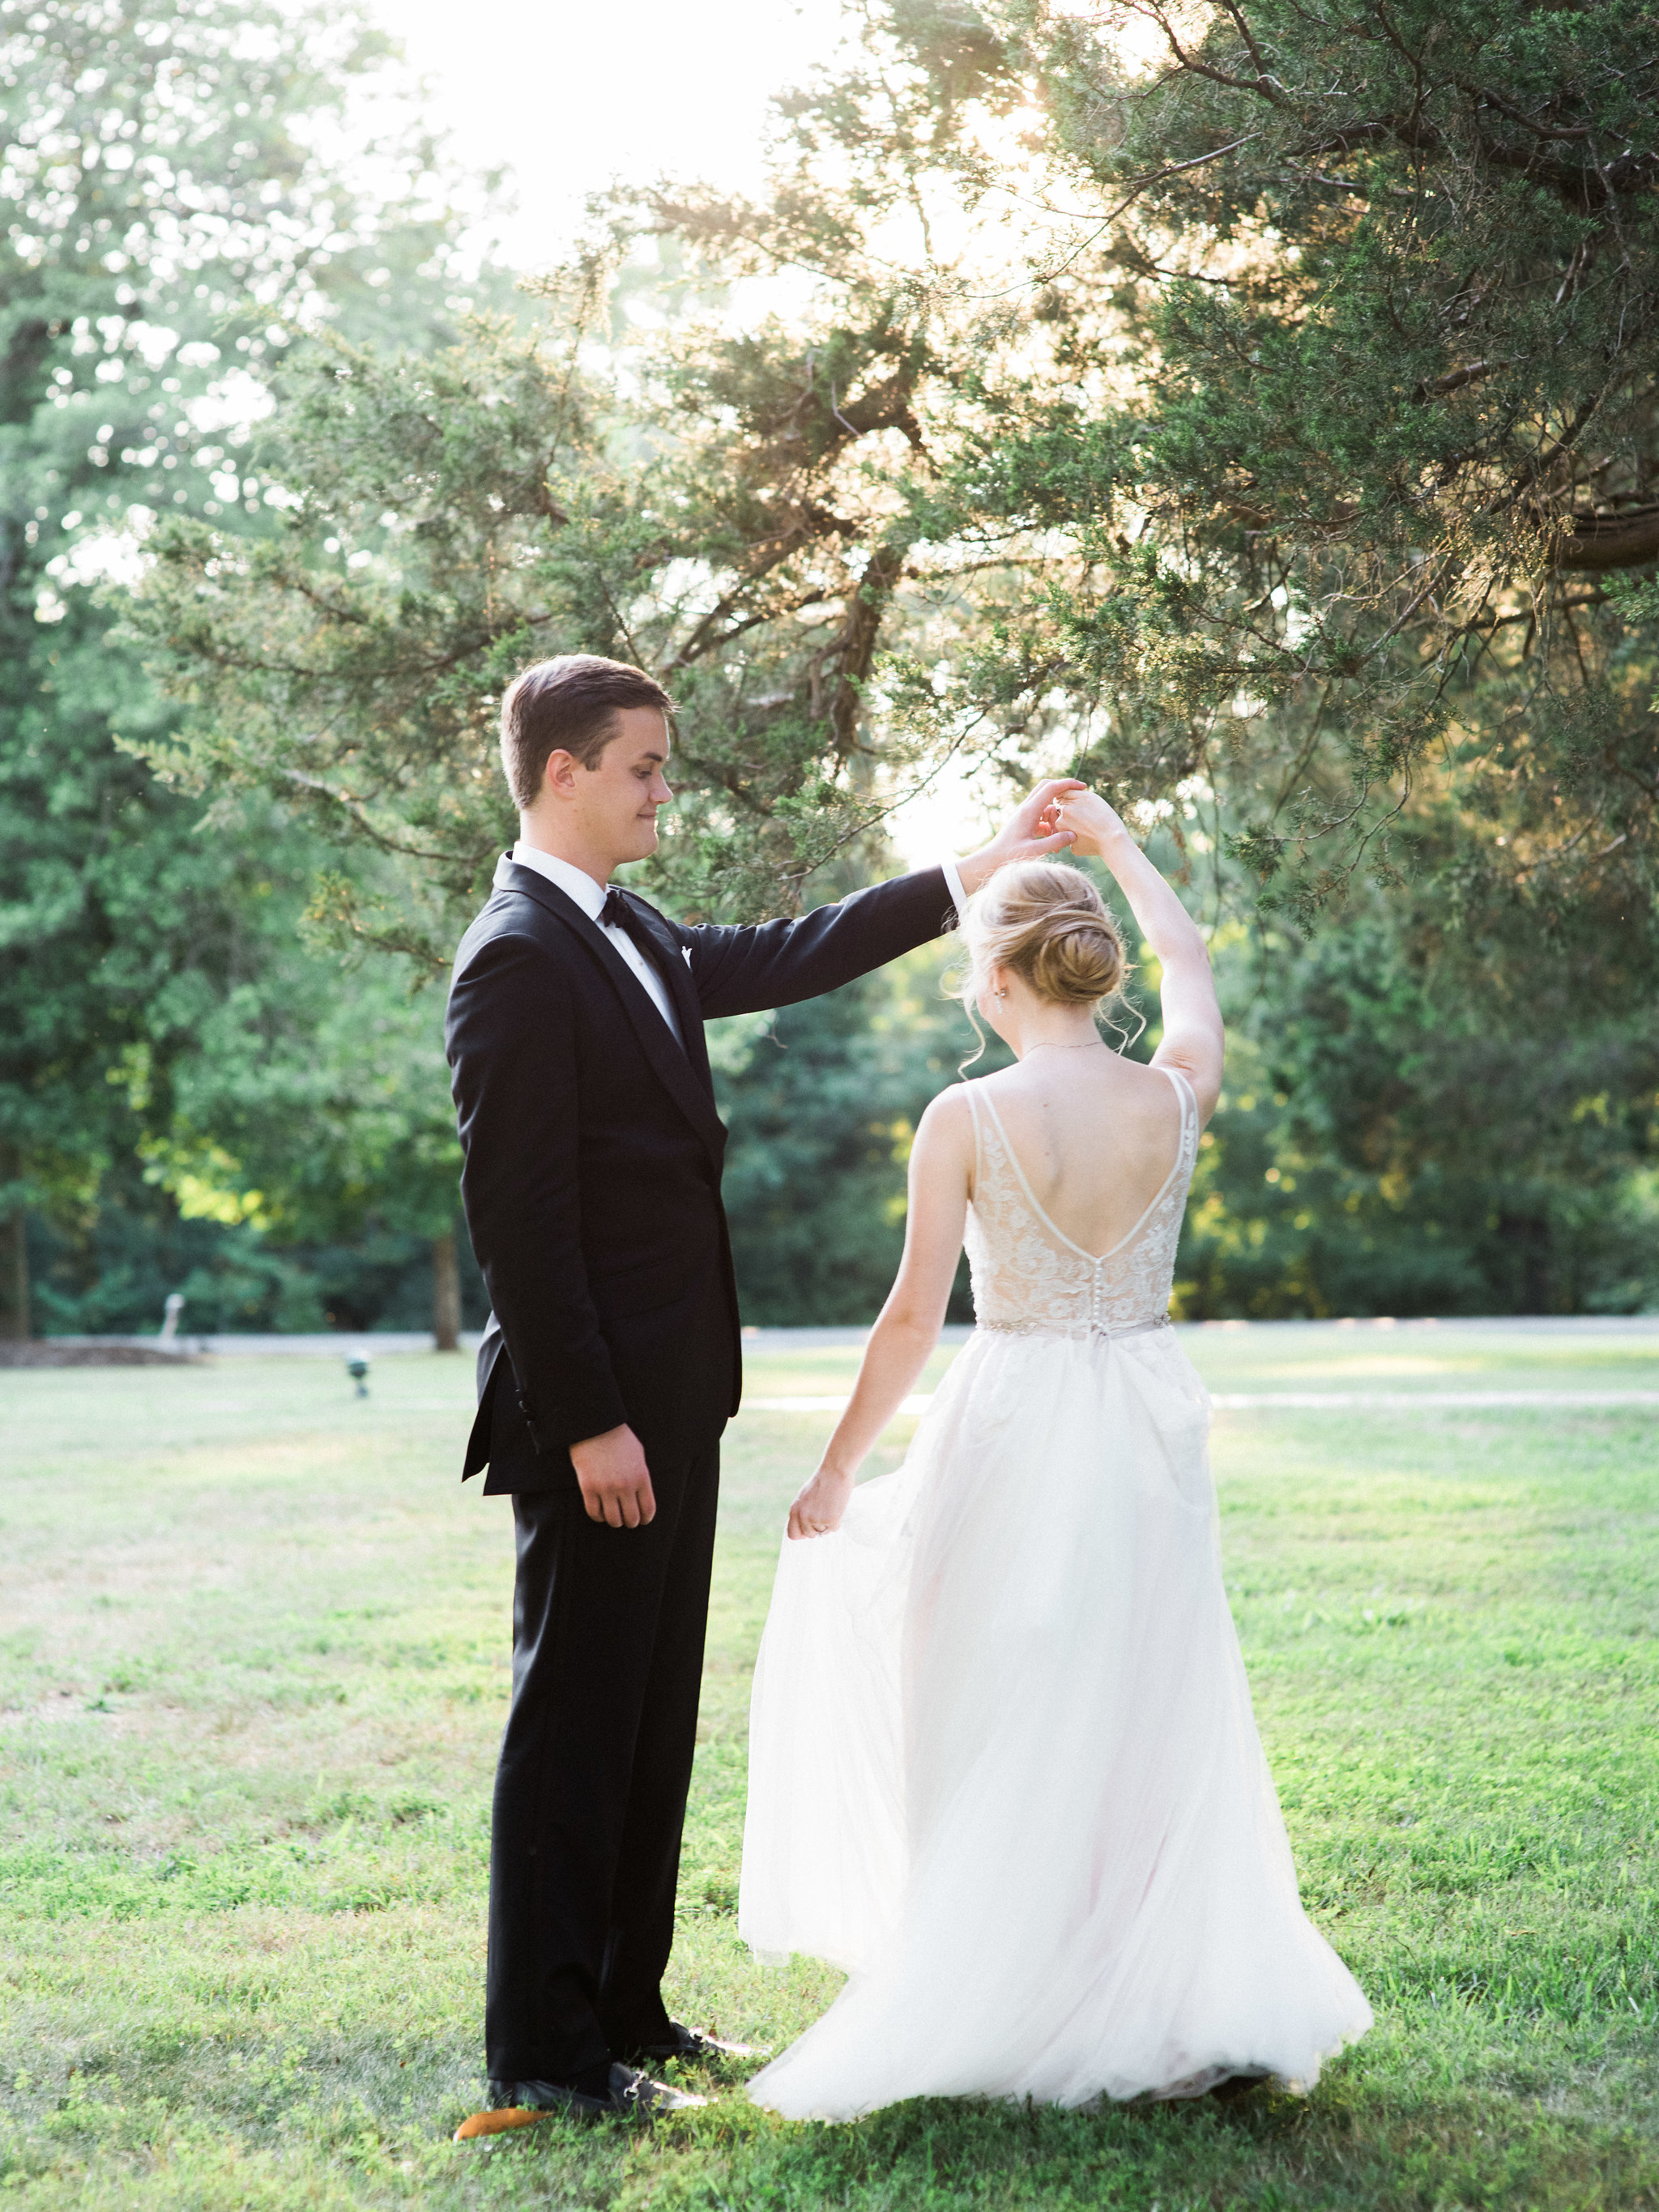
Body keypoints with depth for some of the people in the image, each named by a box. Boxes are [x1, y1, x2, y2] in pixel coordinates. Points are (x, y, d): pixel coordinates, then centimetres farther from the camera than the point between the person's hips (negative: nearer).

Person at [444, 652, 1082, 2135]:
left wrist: (973, 873, 24)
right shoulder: (519, 957, -16)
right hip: (595, 1412, -10)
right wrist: (588, 1423, -21)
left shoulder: (629, 936, 14)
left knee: (655, 1716, 15)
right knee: (576, 1719, -2)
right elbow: (516, 1213, -20)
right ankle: (541, 2055, 8)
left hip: (670, 1397, 10)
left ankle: (624, 2010, 26)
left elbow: (782, 959, 25)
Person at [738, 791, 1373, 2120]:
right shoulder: (1176, 1099, -2)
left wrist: (837, 1471, 0)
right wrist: (1117, 845, 35)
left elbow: (914, 1318, -11)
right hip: (1151, 1426, 4)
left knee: (1002, 1730, 10)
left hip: (1015, 1432, -3)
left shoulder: (967, 1119, -13)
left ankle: (1000, 1989, 18)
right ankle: (1196, 1996, 16)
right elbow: (1190, 960, 20)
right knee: (1151, 1712, 13)